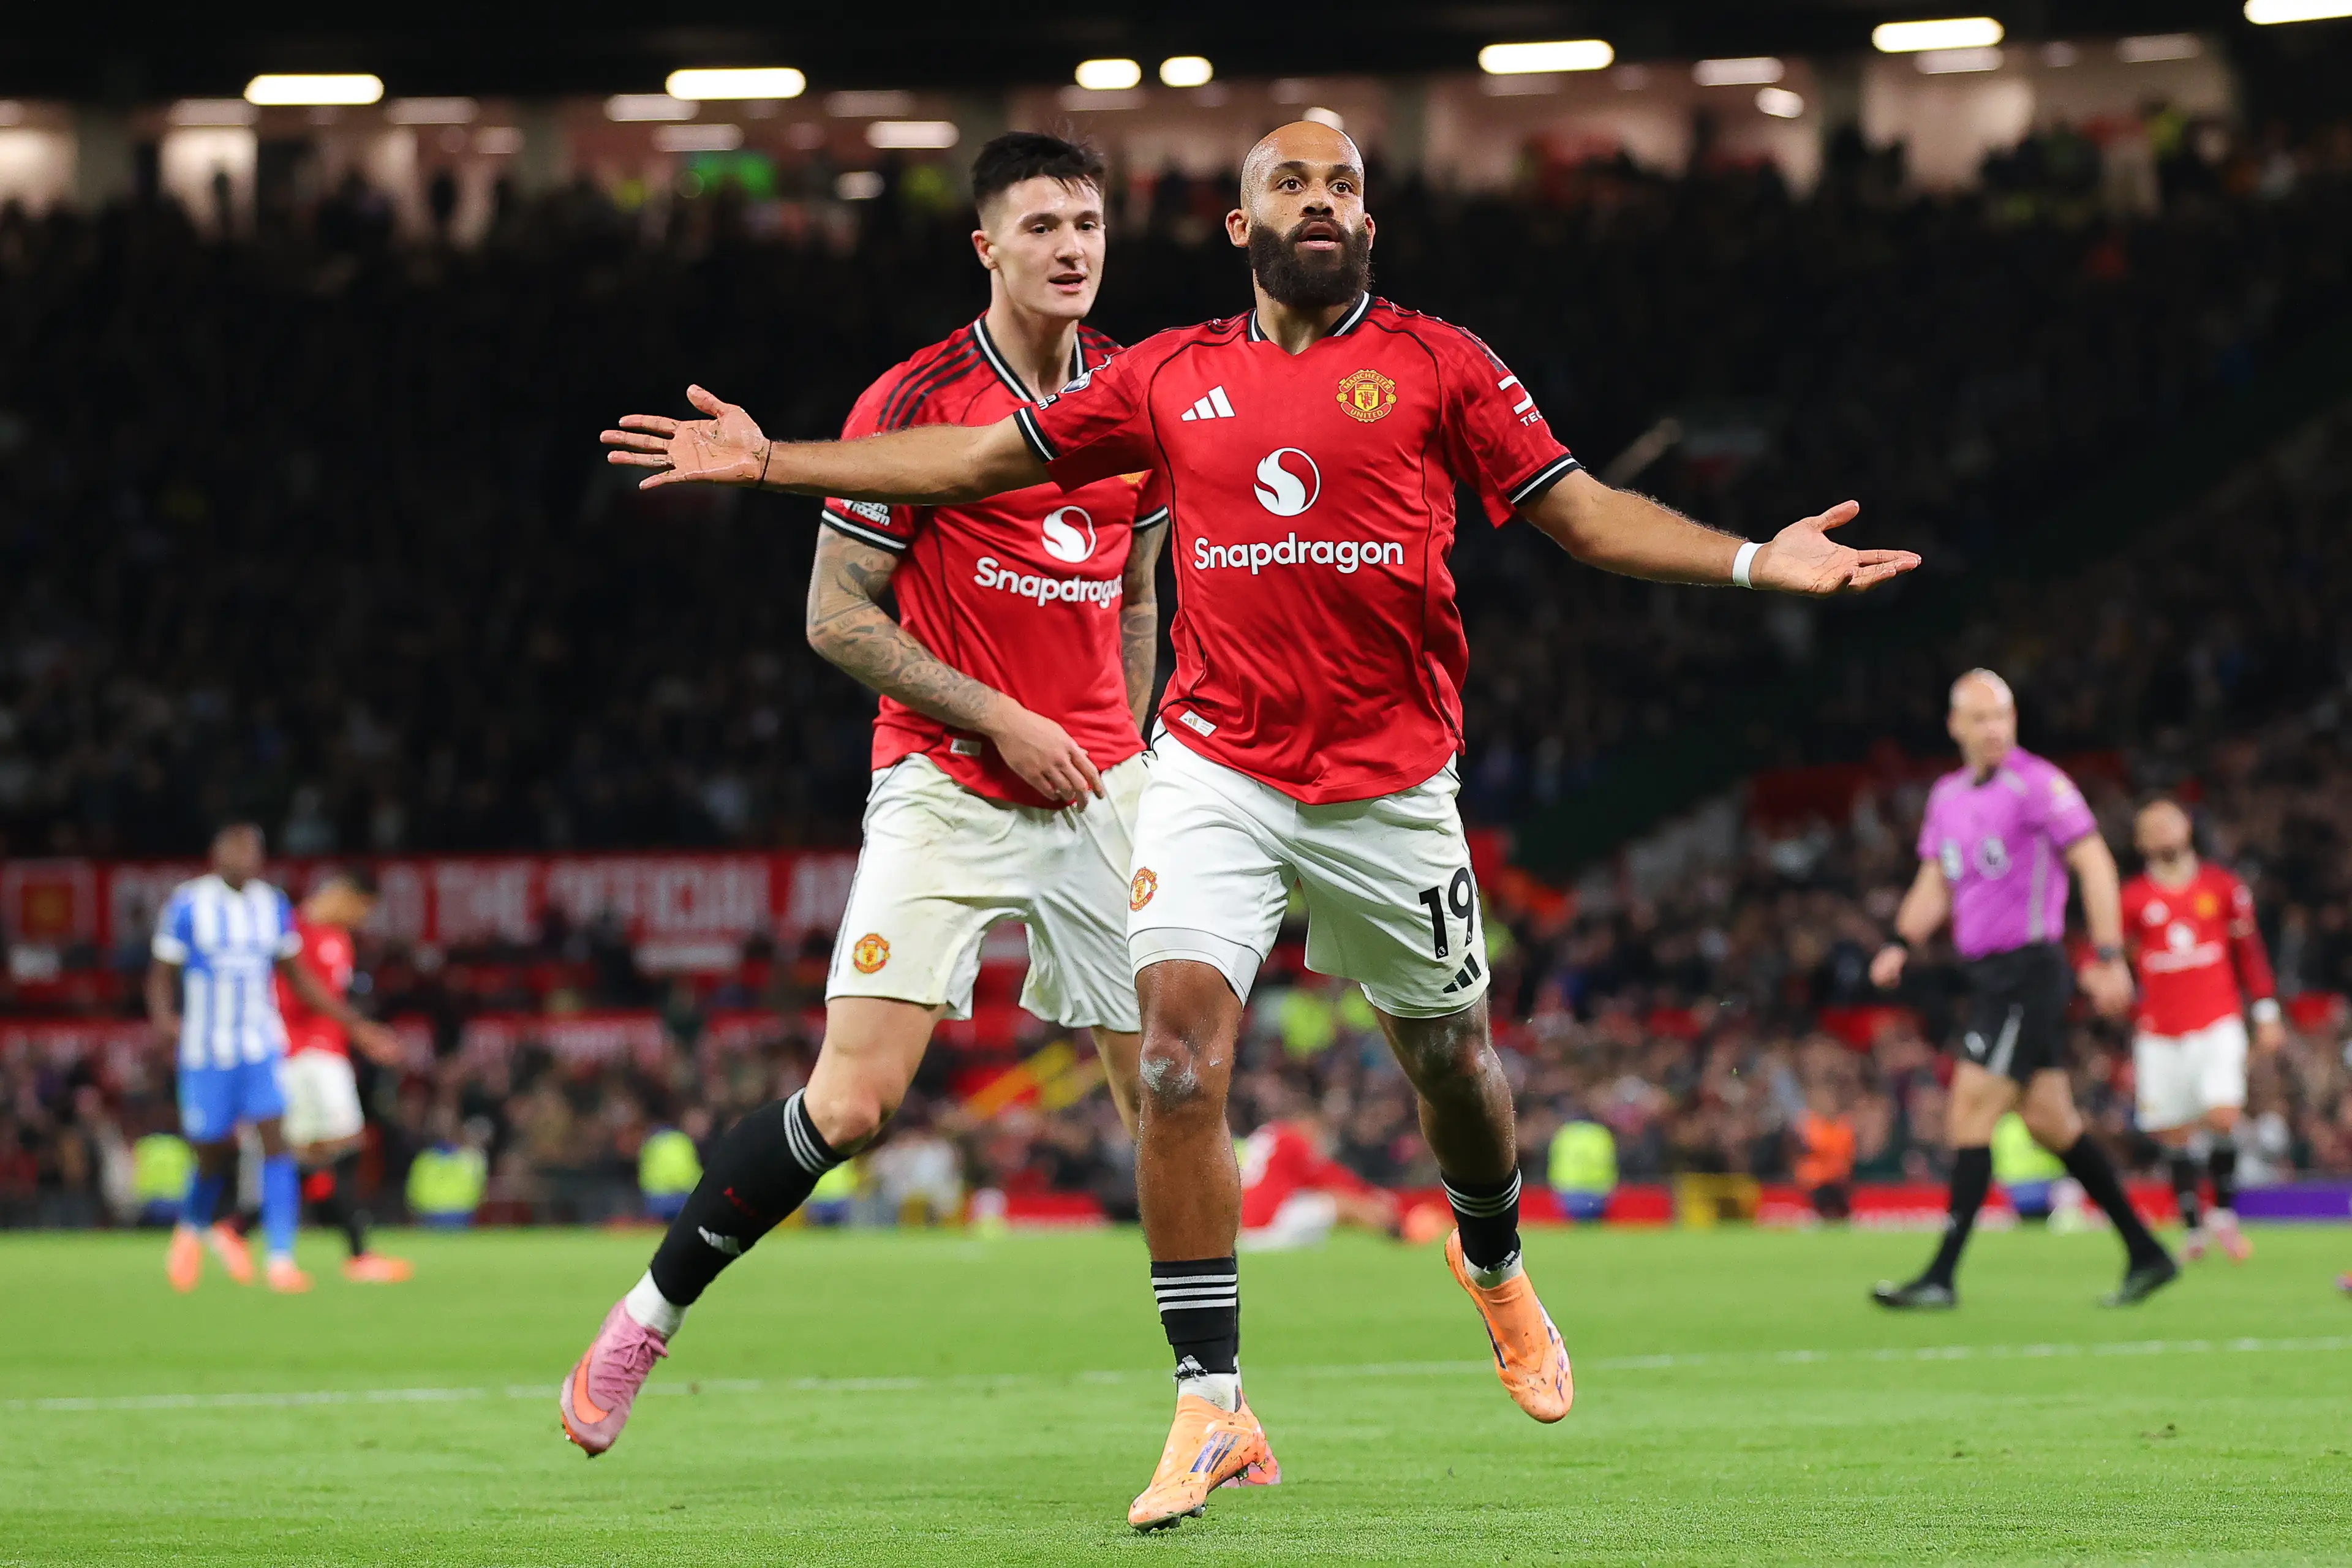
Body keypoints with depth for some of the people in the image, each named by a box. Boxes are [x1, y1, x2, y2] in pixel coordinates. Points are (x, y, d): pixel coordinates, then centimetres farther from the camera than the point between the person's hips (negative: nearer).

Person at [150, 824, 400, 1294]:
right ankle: (192, 1229, 38)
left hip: (262, 1048, 2)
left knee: (277, 1145, -13)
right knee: (214, 1157, 6)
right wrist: (163, 1016, -23)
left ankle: (282, 1260, -14)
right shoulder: (187, 905, -5)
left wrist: (355, 1024, 13)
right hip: (206, 1052, -2)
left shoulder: (273, 907, 6)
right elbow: (162, 973, -1)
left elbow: (296, 975, 16)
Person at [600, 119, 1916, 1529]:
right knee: (1180, 1055, -16)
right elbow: (977, 458, 14)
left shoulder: (1437, 365, 2)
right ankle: (1211, 1404, -12)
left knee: (1452, 1058, 13)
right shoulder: (1171, 377, 7)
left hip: (1392, 788, 0)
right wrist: (771, 460, 12)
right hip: (1217, 773, 0)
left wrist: (1755, 562, -12)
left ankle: (1495, 1266, 47)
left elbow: (1579, 508, 1)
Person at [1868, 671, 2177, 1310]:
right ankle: (2146, 1254, 18)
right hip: (1987, 972, 8)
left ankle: (1942, 1276, -10)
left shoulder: (2037, 784, -10)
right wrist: (1901, 944, 3)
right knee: (2049, 1121, 10)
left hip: (2028, 968, -8)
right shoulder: (1948, 795, 14)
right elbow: (1935, 884, 20)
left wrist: (2108, 958, -18)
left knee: (1971, 1114, -11)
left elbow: (2095, 865, -13)